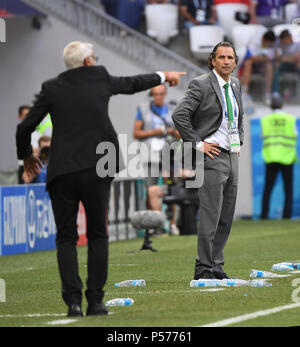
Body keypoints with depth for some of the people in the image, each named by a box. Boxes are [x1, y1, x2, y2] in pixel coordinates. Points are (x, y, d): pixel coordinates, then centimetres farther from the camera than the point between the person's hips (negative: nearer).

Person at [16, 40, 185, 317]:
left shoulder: (52, 88, 4)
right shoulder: (100, 78, 7)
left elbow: (25, 128, 4)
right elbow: (132, 84, 25)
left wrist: (27, 156, 23)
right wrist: (163, 76, 44)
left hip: (61, 172, 0)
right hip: (96, 170, 0)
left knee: (66, 237, 6)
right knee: (97, 235, 11)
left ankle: (73, 300, -6)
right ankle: (95, 300, 6)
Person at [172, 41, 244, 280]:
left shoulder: (236, 85, 13)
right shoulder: (201, 85, -10)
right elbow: (179, 115, -18)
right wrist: (197, 144, -16)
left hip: (232, 156, 8)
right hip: (213, 156, -8)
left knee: (227, 217, 8)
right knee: (211, 215, -9)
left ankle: (216, 265, 15)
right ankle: (204, 269, -5)